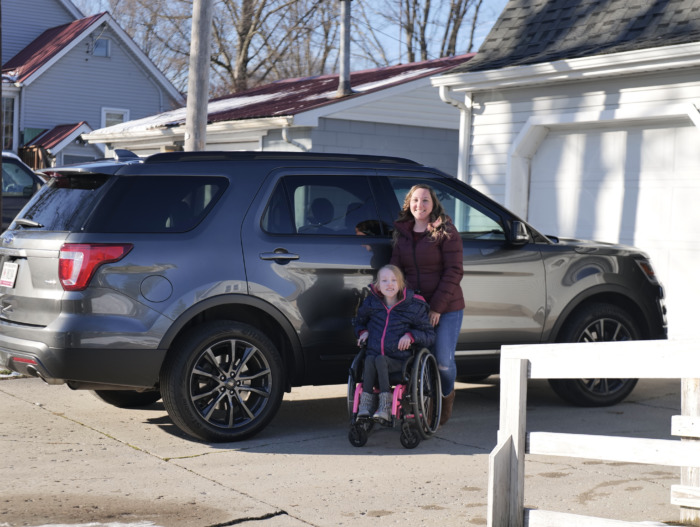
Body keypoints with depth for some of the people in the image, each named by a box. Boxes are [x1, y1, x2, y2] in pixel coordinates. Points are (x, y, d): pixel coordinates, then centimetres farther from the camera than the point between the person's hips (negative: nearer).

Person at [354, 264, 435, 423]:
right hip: (374, 355, 3)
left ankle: (386, 406, -39)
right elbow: (359, 321, 32)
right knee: (369, 359, -33)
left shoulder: (413, 307, 2)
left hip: (399, 361, -3)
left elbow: (430, 335, 6)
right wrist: (363, 331, 10)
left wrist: (411, 336, -12)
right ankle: (365, 404, -34)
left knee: (380, 360, -34)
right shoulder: (371, 303, 11)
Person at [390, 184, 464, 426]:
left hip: (446, 308, -4)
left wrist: (437, 306, -15)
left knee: (443, 360, -4)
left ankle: (446, 396, 27)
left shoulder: (446, 231, -7)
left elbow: (454, 271, -11)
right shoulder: (402, 233, 9)